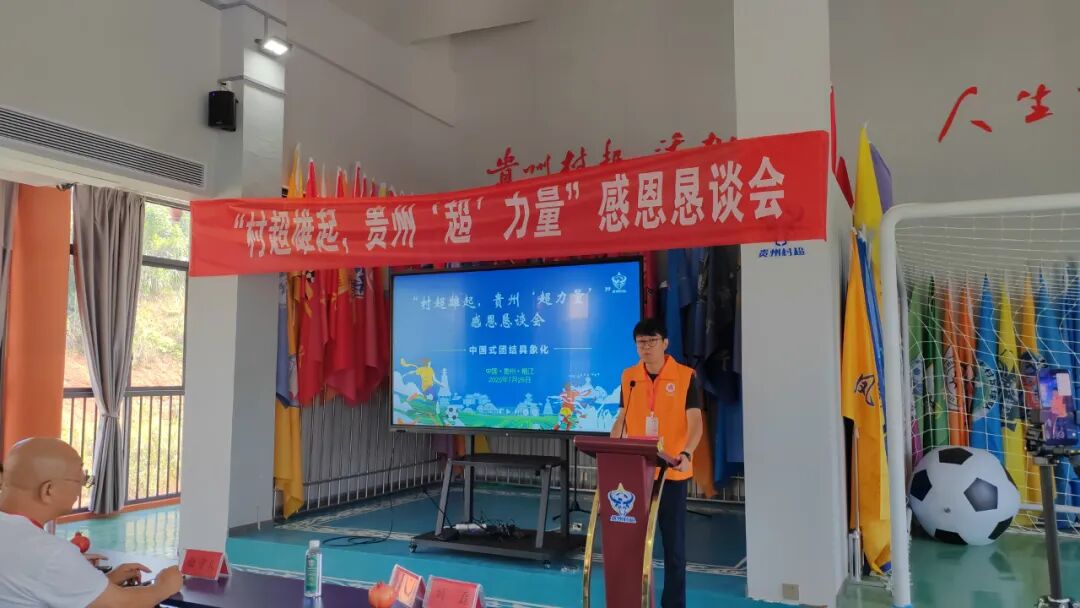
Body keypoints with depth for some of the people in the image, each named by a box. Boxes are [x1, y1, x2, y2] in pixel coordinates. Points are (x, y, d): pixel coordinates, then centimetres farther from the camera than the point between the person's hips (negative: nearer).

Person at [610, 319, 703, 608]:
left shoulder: (685, 376, -6)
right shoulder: (628, 376, 6)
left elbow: (695, 421, -10)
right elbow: (622, 417, 12)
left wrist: (686, 454, -27)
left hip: (671, 472, -3)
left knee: (673, 541, 7)